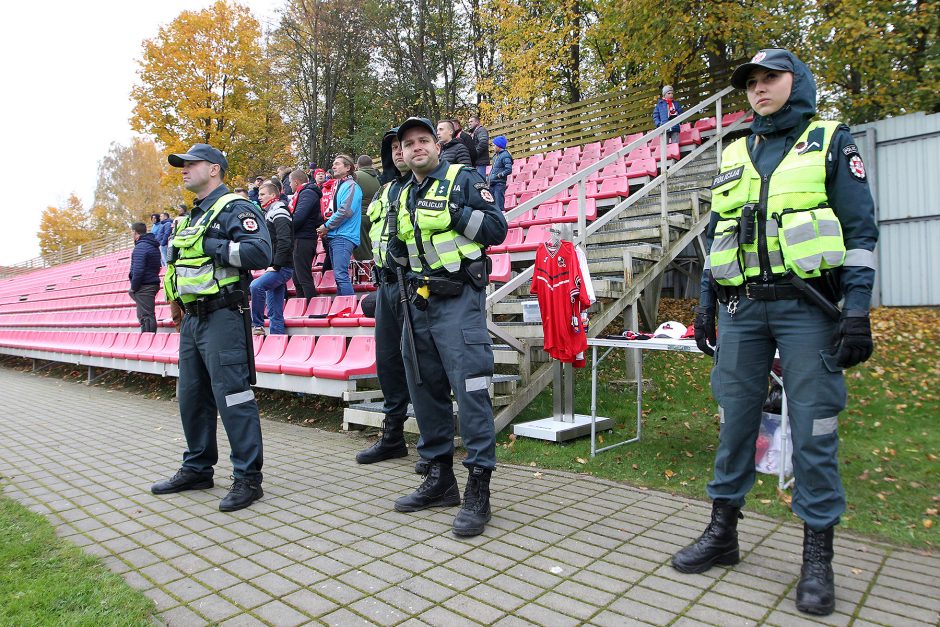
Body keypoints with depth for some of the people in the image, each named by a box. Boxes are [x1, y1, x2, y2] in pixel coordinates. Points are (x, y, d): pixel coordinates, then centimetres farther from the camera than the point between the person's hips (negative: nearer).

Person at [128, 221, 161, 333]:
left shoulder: (140, 247, -15)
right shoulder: (154, 246, 15)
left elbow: (138, 270, -21)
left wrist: (133, 287, -12)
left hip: (143, 287, -10)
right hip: (153, 284, 10)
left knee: (146, 316, -8)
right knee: (145, 315, 16)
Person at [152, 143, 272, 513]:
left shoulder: (235, 208, -8)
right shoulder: (193, 216, 22)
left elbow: (260, 252, -23)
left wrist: (210, 246, -19)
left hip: (223, 317, -10)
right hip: (192, 318, 10)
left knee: (232, 396, -9)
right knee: (192, 396, 15)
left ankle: (248, 478, 0)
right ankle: (197, 469, 30)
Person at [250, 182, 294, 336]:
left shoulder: (279, 213, -9)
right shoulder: (269, 214, 21)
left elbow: (284, 242, -22)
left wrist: (275, 265, -21)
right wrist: (270, 265, 15)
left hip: (283, 267, -10)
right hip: (274, 267, 10)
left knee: (256, 286, -29)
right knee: (275, 313, 9)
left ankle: (257, 325, -20)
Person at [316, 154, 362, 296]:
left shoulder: (351, 186, -7)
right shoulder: (339, 186, 21)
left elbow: (345, 211, -18)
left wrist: (327, 226, -9)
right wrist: (327, 229, 9)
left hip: (344, 237, -10)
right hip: (334, 236, 10)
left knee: (341, 274, -16)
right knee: (339, 275, 11)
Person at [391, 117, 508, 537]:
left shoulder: (464, 179, -1)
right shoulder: (404, 194, 18)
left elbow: (497, 229, -9)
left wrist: (454, 212, -17)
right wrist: (398, 250, 8)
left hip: (459, 300, -7)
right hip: (419, 302, 8)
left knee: (470, 389, -11)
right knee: (425, 391, 11)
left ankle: (478, 490, -3)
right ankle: (440, 478, 24)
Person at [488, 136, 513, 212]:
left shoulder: (505, 156, -10)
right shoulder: (495, 156, 16)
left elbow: (509, 170, -18)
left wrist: (499, 175, -15)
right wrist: (489, 177, 13)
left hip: (500, 184, -9)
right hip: (492, 184, 9)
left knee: (499, 206, -10)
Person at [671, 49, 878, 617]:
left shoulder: (830, 143, 7)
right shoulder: (735, 156, 18)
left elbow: (861, 229, 0)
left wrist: (858, 311, -10)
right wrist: (706, 303, 12)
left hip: (808, 305, -3)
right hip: (742, 308, 4)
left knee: (813, 426, -1)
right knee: (736, 419, 5)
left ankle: (818, 557, 12)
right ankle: (723, 533, 18)